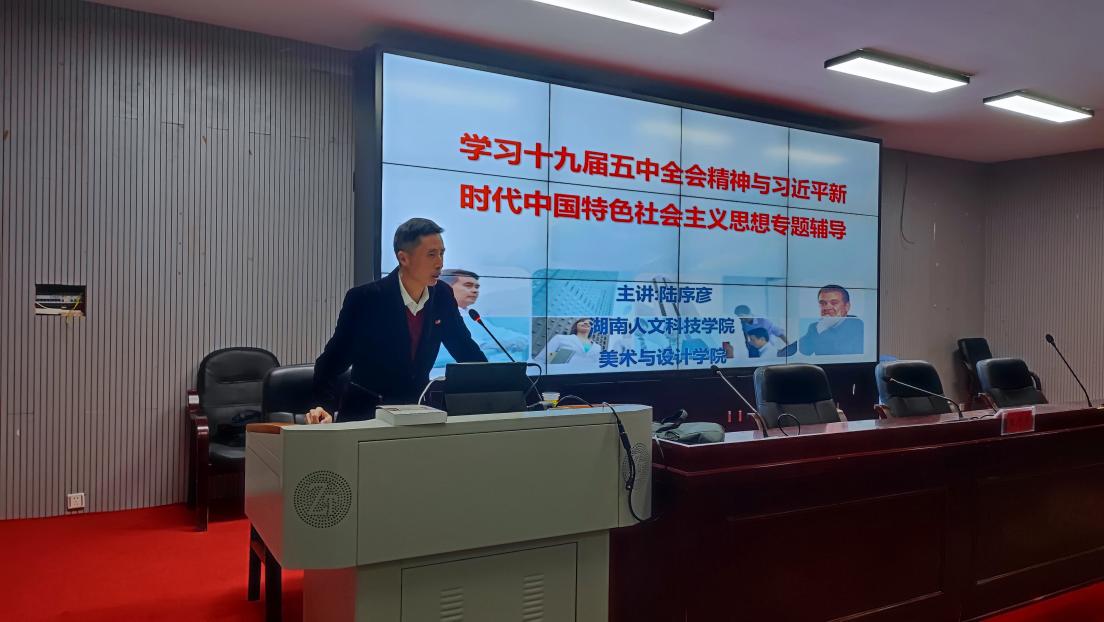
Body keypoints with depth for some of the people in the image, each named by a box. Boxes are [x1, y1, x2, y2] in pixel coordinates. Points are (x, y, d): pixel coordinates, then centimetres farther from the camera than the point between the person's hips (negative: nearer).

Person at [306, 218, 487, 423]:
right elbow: (334, 358, -12)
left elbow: (464, 348, 9)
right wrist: (325, 406, -27)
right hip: (367, 412, -3)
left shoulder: (442, 295, -1)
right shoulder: (364, 299, -14)